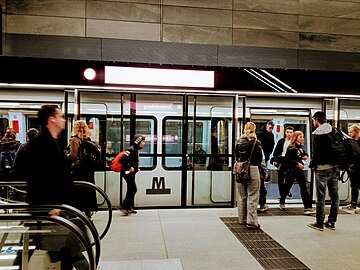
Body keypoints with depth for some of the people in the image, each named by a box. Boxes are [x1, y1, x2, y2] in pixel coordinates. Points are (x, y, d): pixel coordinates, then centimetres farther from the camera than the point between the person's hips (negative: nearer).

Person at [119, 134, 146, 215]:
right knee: (133, 189, -13)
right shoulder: (131, 150, -16)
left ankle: (130, 208, 21)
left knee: (131, 190, 13)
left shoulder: (136, 150, 15)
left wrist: (136, 168, 12)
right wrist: (129, 167, -21)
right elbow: (122, 160, -25)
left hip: (132, 173, 10)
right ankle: (124, 207, -9)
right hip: (127, 172, -10)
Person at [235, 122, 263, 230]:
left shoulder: (239, 142, 4)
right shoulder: (256, 143, -7)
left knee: (242, 196, 15)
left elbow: (237, 157, 9)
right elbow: (260, 158, 0)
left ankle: (243, 219, 26)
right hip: (252, 169, -5)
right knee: (252, 197, 1)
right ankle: (251, 222, 1)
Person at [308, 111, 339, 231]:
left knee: (320, 195, 0)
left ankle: (319, 223, 6)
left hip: (322, 168, -6)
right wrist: (339, 163, 14)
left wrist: (312, 164, 1)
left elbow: (316, 152, -12)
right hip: (335, 167, 6)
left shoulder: (317, 134, -10)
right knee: (334, 194, 11)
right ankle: (331, 222, 19)